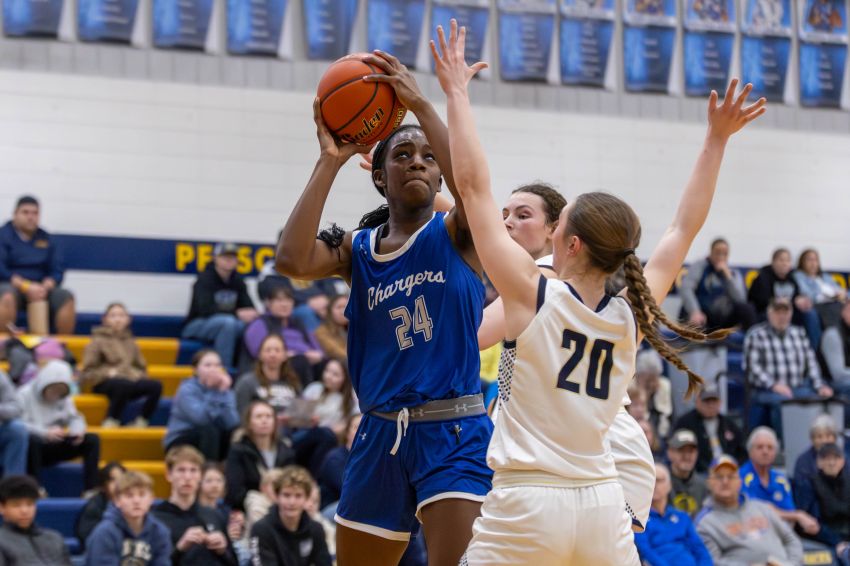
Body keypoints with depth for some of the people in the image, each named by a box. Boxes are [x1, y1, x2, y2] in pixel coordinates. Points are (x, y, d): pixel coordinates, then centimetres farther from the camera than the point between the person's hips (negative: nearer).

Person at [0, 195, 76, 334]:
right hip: (12, 286, -4)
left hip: (41, 288, 4)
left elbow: (57, 272, 8)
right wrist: (26, 286, -21)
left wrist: (44, 287, -15)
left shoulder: (46, 239, 14)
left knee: (66, 297, -23)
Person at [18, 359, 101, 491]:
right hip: (31, 447, -6)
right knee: (32, 440, -42)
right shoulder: (25, 395, -12)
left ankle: (90, 489, -18)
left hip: (53, 448, 6)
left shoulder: (64, 398, 8)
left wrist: (77, 430, -15)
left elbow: (75, 418, 10)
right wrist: (45, 433, -34)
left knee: (92, 440, -9)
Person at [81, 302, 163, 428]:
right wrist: (107, 373, -14)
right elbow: (88, 373, 2)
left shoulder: (130, 343, 21)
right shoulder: (99, 341, 6)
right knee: (124, 385, -41)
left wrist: (136, 374, 6)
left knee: (155, 386, -26)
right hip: (105, 383, -5)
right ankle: (110, 423, -31)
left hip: (130, 380, 5)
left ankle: (141, 422, -19)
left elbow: (141, 367, 29)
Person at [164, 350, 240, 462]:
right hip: (181, 445, -5)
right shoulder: (187, 389, -13)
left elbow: (232, 423, -18)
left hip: (211, 443, 5)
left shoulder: (225, 390, 0)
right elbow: (200, 417, -32)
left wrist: (223, 392, -24)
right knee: (209, 430, -33)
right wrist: (215, 393, -31)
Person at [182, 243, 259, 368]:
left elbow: (249, 307, 3)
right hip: (196, 327, -5)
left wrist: (252, 315, -23)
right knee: (228, 322, -36)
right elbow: (206, 310, -23)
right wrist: (237, 314, -31)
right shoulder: (205, 279, -10)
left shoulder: (237, 281, 8)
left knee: (253, 324, -23)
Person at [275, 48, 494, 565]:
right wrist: (330, 161, -9)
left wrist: (421, 105, -19)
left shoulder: (455, 233, 1)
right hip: (382, 433, 4)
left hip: (453, 430, -4)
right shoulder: (357, 250, 9)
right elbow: (292, 261, -12)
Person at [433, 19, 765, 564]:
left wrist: (457, 94, 2)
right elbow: (685, 229, 16)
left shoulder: (533, 294, -8)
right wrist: (717, 140, 22)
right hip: (603, 505, 4)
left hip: (527, 505, -4)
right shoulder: (632, 317, 3)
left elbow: (472, 185, -5)